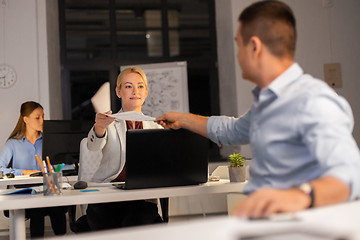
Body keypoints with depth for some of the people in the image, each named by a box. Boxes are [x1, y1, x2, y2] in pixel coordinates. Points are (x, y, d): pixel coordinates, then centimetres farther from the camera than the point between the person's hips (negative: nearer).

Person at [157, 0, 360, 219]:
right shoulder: (266, 102, 17)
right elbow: (232, 130, 38)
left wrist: (301, 195, -49)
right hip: (260, 219, 9)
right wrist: (182, 120, 47)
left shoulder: (313, 100, -16)